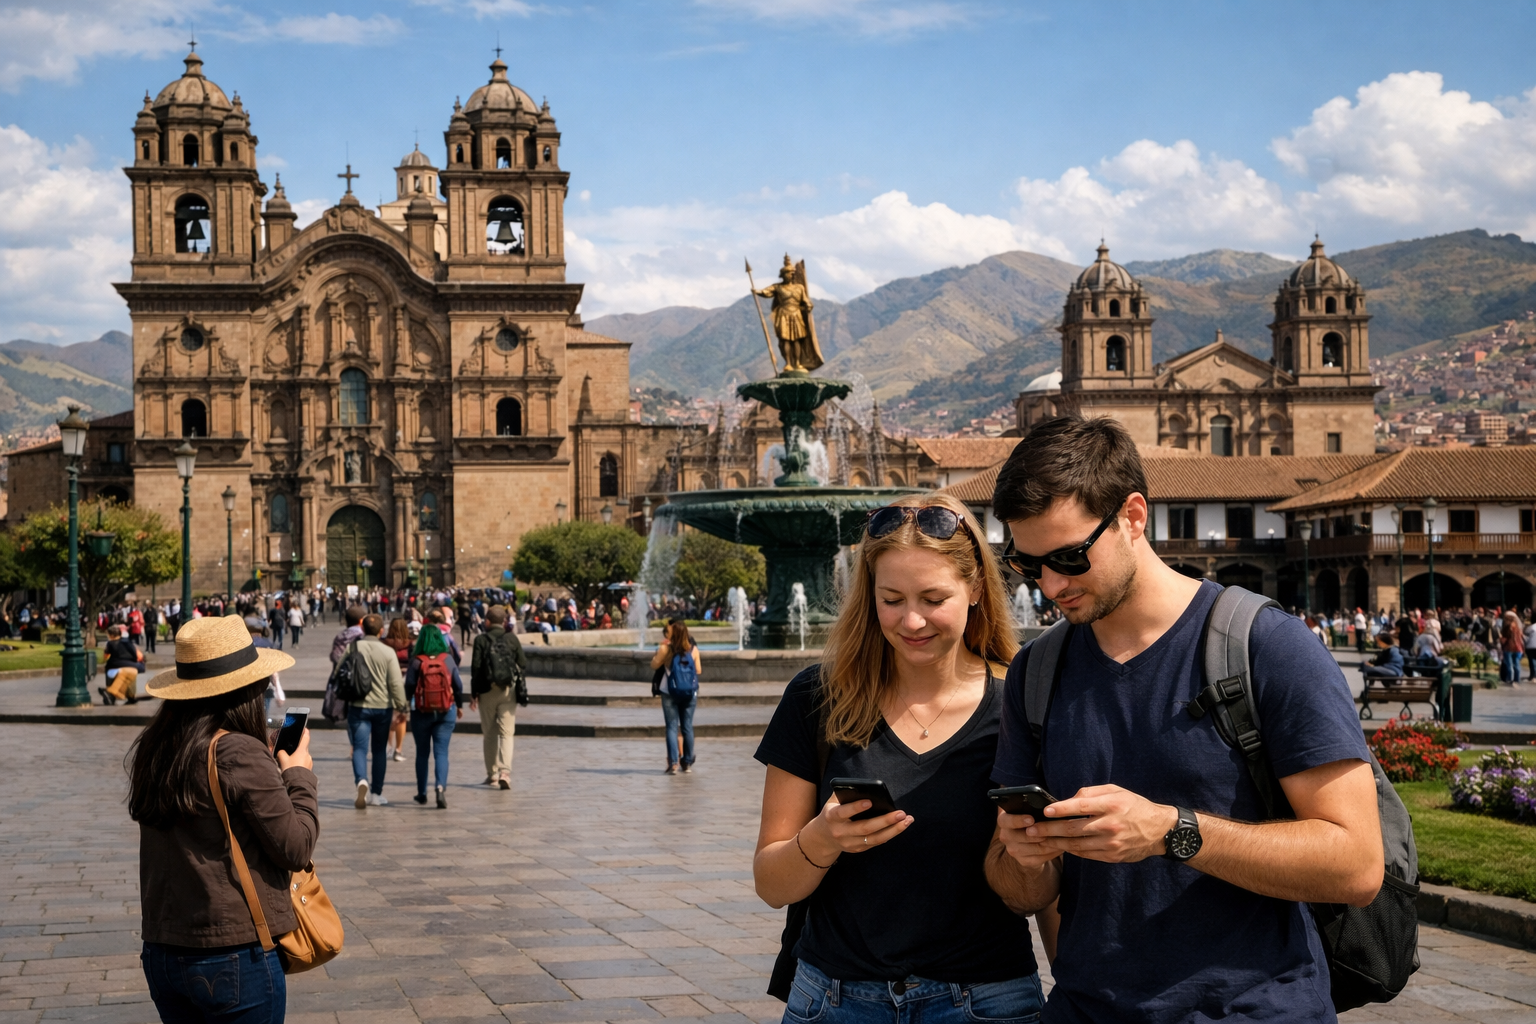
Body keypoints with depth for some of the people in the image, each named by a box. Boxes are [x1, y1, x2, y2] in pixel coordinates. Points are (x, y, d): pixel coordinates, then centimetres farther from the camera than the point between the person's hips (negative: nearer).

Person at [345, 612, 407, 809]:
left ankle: (361, 781, -29)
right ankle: (377, 793, 19)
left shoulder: (353, 648, -7)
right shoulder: (388, 652, -8)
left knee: (359, 748, -2)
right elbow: (396, 683, -9)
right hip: (383, 706, 1)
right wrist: (401, 706, -2)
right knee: (379, 750, 14)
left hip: (358, 706, -1)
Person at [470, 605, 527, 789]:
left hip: (487, 691, 0)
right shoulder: (512, 639, -2)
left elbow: (475, 668, -7)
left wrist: (473, 694, -1)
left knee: (489, 734, 13)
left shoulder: (481, 640, -5)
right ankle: (505, 771, -18)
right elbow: (523, 665, 0)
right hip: (508, 691, 0)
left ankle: (492, 774, 19)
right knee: (506, 733, 0)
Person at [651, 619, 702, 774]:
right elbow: (699, 671, 3)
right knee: (687, 727, 10)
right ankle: (687, 763, 15)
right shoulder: (693, 649, -4)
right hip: (690, 694, 2)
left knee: (672, 727, 4)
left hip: (669, 693, -2)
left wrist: (656, 654, 9)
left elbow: (654, 666, -1)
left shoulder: (665, 649, -12)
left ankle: (673, 763, -3)